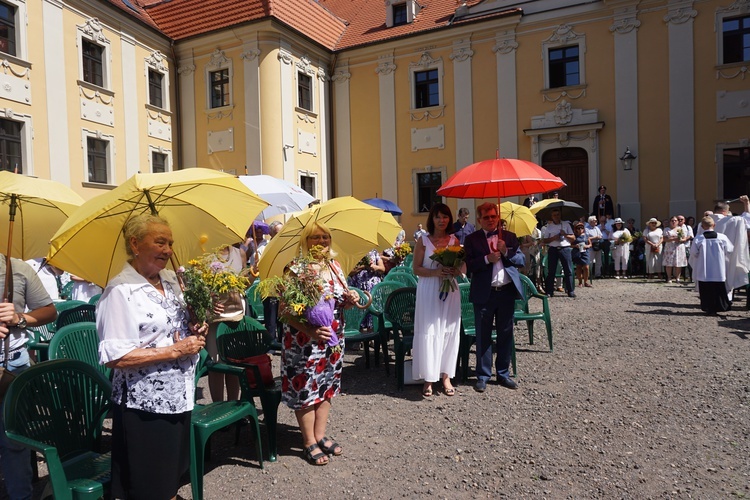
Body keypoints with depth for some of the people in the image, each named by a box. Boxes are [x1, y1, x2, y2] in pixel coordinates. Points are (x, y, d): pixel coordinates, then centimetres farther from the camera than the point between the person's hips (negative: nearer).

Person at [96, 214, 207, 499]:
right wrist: (175, 350, -21)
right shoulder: (121, 291, -17)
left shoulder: (171, 280, 7)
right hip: (144, 405, -7)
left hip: (179, 398, 7)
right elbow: (114, 356, -22)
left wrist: (195, 333, -1)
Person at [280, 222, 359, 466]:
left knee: (327, 385, 15)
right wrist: (310, 330, -29)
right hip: (304, 341, -6)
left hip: (333, 339, 7)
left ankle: (320, 435, 32)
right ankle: (309, 443, 21)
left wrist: (349, 298, -7)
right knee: (305, 387, 4)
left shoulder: (335, 266, 6)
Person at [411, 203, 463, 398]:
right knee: (428, 332, -3)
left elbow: (463, 265, 11)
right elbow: (416, 268, -4)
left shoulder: (454, 240, 8)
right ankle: (428, 378, 6)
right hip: (428, 290, -3)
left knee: (449, 331, 5)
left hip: (450, 290, 3)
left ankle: (446, 376, 17)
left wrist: (456, 271, -11)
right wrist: (435, 272, -19)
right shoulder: (423, 240, 0)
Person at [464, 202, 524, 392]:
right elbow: (468, 265, -7)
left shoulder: (509, 237, 10)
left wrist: (506, 252, -11)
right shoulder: (472, 239, 2)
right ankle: (483, 376, 16)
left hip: (507, 291, 3)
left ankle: (503, 374, 25)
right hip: (484, 294, -3)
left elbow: (521, 260, 5)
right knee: (483, 336, 4)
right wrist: (486, 259, -20)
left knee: (506, 334, 11)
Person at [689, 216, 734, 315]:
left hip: (704, 272, -1)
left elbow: (693, 254, -5)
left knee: (706, 291, 7)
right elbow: (729, 249, 5)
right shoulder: (722, 237, -7)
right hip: (719, 272, 1)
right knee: (719, 290, 13)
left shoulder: (697, 239, -10)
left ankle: (709, 309, 10)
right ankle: (721, 306, 18)